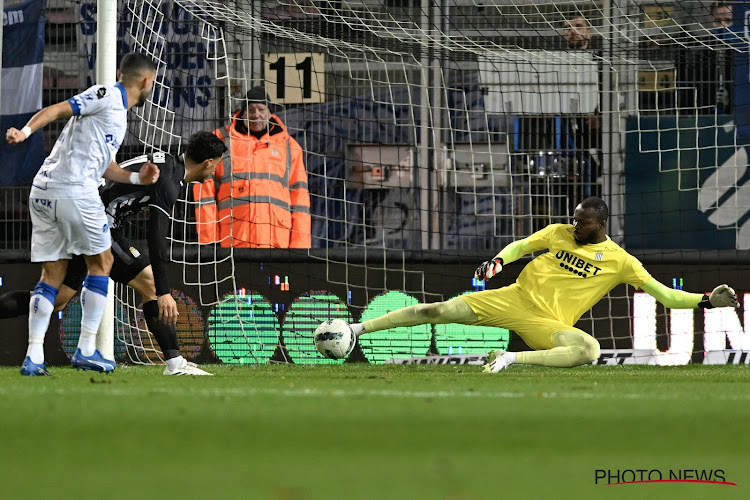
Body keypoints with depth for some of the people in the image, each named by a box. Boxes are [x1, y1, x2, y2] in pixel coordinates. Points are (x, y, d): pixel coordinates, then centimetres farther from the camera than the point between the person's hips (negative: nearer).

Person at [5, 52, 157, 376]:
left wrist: (137, 178, 20)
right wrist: (26, 131, -24)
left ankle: (33, 356, -1)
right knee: (101, 262, 4)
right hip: (74, 189, -9)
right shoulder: (108, 96, -2)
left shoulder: (117, 111, 26)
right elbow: (58, 109, -11)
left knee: (52, 274, 7)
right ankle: (86, 350, 4)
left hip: (43, 191, 9)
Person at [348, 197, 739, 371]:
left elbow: (662, 293, -1)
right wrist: (498, 260, -6)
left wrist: (707, 301, -13)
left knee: (589, 349, -34)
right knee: (439, 311, -8)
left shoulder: (621, 261, -1)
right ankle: (359, 328, 0)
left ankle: (514, 359, -29)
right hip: (514, 300, 2)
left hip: (547, 324, -2)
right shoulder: (559, 234, 7)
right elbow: (521, 246, 16)